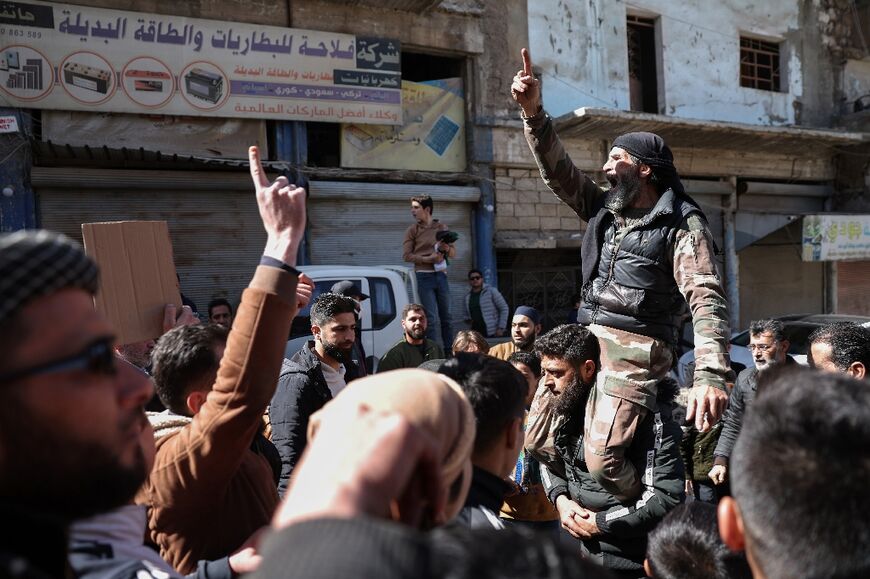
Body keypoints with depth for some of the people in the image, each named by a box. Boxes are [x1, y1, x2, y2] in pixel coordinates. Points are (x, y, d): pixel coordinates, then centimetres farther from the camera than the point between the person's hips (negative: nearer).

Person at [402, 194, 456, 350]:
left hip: (441, 275, 3)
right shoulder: (412, 230, 3)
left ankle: (449, 350, 15)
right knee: (431, 318, -4)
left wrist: (447, 249, -12)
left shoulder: (442, 228, 11)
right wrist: (429, 259, -16)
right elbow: (406, 255, -5)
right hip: (424, 277, -3)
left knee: (446, 317, 7)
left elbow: (453, 253, 12)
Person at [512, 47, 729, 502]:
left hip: (635, 350, -7)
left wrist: (710, 375, -28)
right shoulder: (605, 209, 16)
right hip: (586, 343, 8)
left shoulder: (682, 224, -5)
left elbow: (707, 300, -14)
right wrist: (533, 114, -2)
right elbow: (557, 171, 12)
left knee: (601, 458, -16)